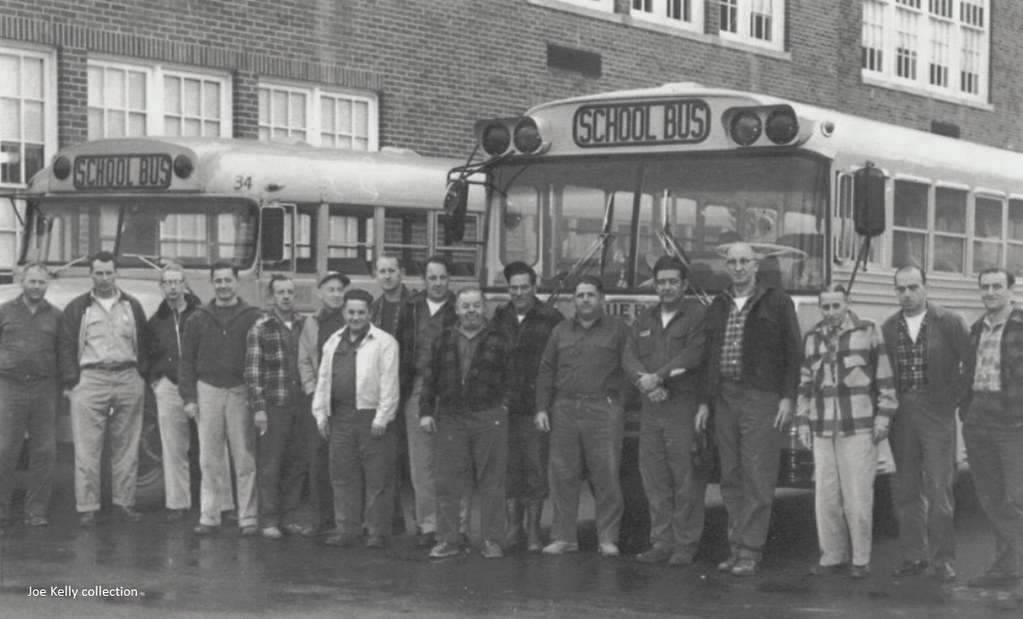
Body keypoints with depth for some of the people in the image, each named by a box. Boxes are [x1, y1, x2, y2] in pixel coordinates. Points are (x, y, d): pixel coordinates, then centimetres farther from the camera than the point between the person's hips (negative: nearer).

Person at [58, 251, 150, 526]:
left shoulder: (132, 306, 14)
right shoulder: (77, 309, 7)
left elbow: (143, 344, 15)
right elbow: (66, 348, 4)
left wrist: (141, 375, 4)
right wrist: (72, 381, -5)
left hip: (128, 379, 2)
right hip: (90, 379, -2)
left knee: (126, 446, 4)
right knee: (87, 448, -6)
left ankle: (124, 502, 11)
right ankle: (87, 507, -3)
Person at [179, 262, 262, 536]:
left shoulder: (252, 318, 2)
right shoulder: (198, 319, 9)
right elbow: (187, 360, 10)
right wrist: (188, 397, 2)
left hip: (241, 391, -2)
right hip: (208, 390, 2)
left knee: (246, 459, -2)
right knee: (210, 460, 4)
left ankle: (248, 518, 3)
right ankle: (209, 517, 9)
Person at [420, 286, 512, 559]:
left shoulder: (498, 341, 6)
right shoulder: (443, 341, 12)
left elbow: (509, 378, 5)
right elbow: (430, 379, 12)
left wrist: (503, 406, -5)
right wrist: (426, 411, 4)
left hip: (489, 418, -2)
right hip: (450, 419, 2)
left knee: (491, 483, 1)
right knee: (448, 483, 1)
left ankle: (491, 541, 8)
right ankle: (448, 539, 8)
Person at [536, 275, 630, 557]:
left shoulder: (618, 330, 6)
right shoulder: (561, 331, 16)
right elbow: (546, 371, 15)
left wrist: (620, 407, -9)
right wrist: (542, 408, 6)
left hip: (604, 410, -3)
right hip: (565, 410, 3)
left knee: (606, 476, -5)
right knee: (563, 475, 2)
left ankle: (607, 538, 2)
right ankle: (564, 536, 9)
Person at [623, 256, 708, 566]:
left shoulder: (698, 315, 1)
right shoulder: (644, 321, 18)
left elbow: (693, 355, -11)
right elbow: (629, 357, 8)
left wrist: (658, 377, -13)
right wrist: (645, 383, -11)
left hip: (684, 409, -5)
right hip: (651, 410, 5)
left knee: (687, 481, -4)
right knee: (655, 481, 6)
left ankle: (685, 545, 3)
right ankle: (661, 543, 13)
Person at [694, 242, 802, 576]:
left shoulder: (777, 302, 1)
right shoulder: (718, 306, 16)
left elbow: (794, 352, -2)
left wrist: (788, 397, -9)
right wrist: (705, 401, 13)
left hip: (761, 398, -5)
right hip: (725, 398, 5)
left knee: (757, 480, -6)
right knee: (731, 480, 6)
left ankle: (750, 552, -5)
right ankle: (737, 548, 11)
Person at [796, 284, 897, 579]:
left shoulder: (868, 332, 2)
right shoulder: (812, 338, 14)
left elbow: (885, 377, 2)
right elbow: (805, 383, 20)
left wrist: (883, 415, -2)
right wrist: (802, 421, 15)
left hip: (859, 429, -4)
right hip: (823, 430, 4)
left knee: (858, 496, -4)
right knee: (826, 497, 3)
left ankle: (860, 559, 4)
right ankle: (832, 556, 12)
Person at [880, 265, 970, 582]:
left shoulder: (949, 323, -2)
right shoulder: (888, 328, 8)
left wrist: (954, 397, -4)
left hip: (937, 413, -3)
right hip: (901, 413, 3)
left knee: (939, 489, -5)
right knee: (907, 490, 7)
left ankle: (943, 559, 1)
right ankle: (913, 555, 14)